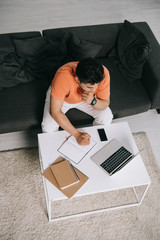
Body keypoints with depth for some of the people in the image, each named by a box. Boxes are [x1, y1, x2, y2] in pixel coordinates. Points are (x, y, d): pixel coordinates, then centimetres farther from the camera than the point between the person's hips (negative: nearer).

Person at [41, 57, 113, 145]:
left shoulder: (103, 74, -34)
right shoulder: (63, 77, -43)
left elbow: (105, 104, -21)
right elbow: (55, 112, -36)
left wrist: (93, 101, -44)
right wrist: (77, 134, -39)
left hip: (86, 98, 2)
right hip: (62, 97, -2)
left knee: (107, 117, -17)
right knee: (48, 128, -21)